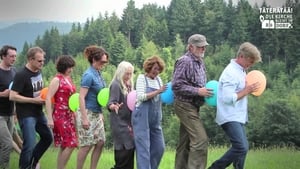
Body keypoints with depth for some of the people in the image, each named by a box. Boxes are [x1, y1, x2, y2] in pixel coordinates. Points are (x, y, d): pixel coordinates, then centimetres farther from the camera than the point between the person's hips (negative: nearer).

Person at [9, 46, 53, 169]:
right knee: (30, 144, -12)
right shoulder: (21, 75, -19)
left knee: (48, 138, 17)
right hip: (26, 115, -8)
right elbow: (12, 96, -22)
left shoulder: (38, 72, 5)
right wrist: (34, 100, -21)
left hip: (38, 112, 8)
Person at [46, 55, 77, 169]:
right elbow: (48, 99, -15)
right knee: (71, 144, -12)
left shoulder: (69, 79, 13)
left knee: (65, 145, 8)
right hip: (60, 116, -8)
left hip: (69, 115, 8)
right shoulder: (57, 79, -9)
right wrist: (50, 118, -20)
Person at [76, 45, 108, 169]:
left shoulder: (98, 73, 9)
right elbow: (81, 97, -20)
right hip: (88, 113, -8)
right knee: (87, 145, -4)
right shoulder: (89, 75, -16)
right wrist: (84, 118, -24)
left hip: (97, 114, 9)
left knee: (100, 142, 7)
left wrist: (101, 113, 20)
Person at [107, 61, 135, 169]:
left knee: (130, 148, 6)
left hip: (128, 122, 8)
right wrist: (114, 106, -43)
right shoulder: (116, 85, -12)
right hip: (119, 123, -8)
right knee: (124, 150, -13)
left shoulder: (129, 85, 12)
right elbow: (110, 103, -23)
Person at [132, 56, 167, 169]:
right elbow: (140, 97, -14)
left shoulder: (158, 79, 12)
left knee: (159, 148, 7)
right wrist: (158, 91, -17)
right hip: (142, 117, -6)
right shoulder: (142, 78, -3)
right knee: (143, 148, -7)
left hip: (155, 119, 6)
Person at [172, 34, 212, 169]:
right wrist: (198, 91, -21)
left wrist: (206, 91, 4)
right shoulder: (185, 61, -14)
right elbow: (176, 85, -20)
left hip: (193, 106, 9)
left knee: (185, 143, 13)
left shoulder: (200, 62, 14)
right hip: (185, 105, -9)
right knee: (200, 140, -15)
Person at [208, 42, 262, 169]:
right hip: (230, 118, -10)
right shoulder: (231, 73, -19)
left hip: (237, 117, 10)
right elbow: (228, 98, -26)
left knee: (242, 147, 12)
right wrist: (246, 91, -17)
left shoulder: (240, 70, 12)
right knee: (241, 148, -18)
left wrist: (249, 89, 4)